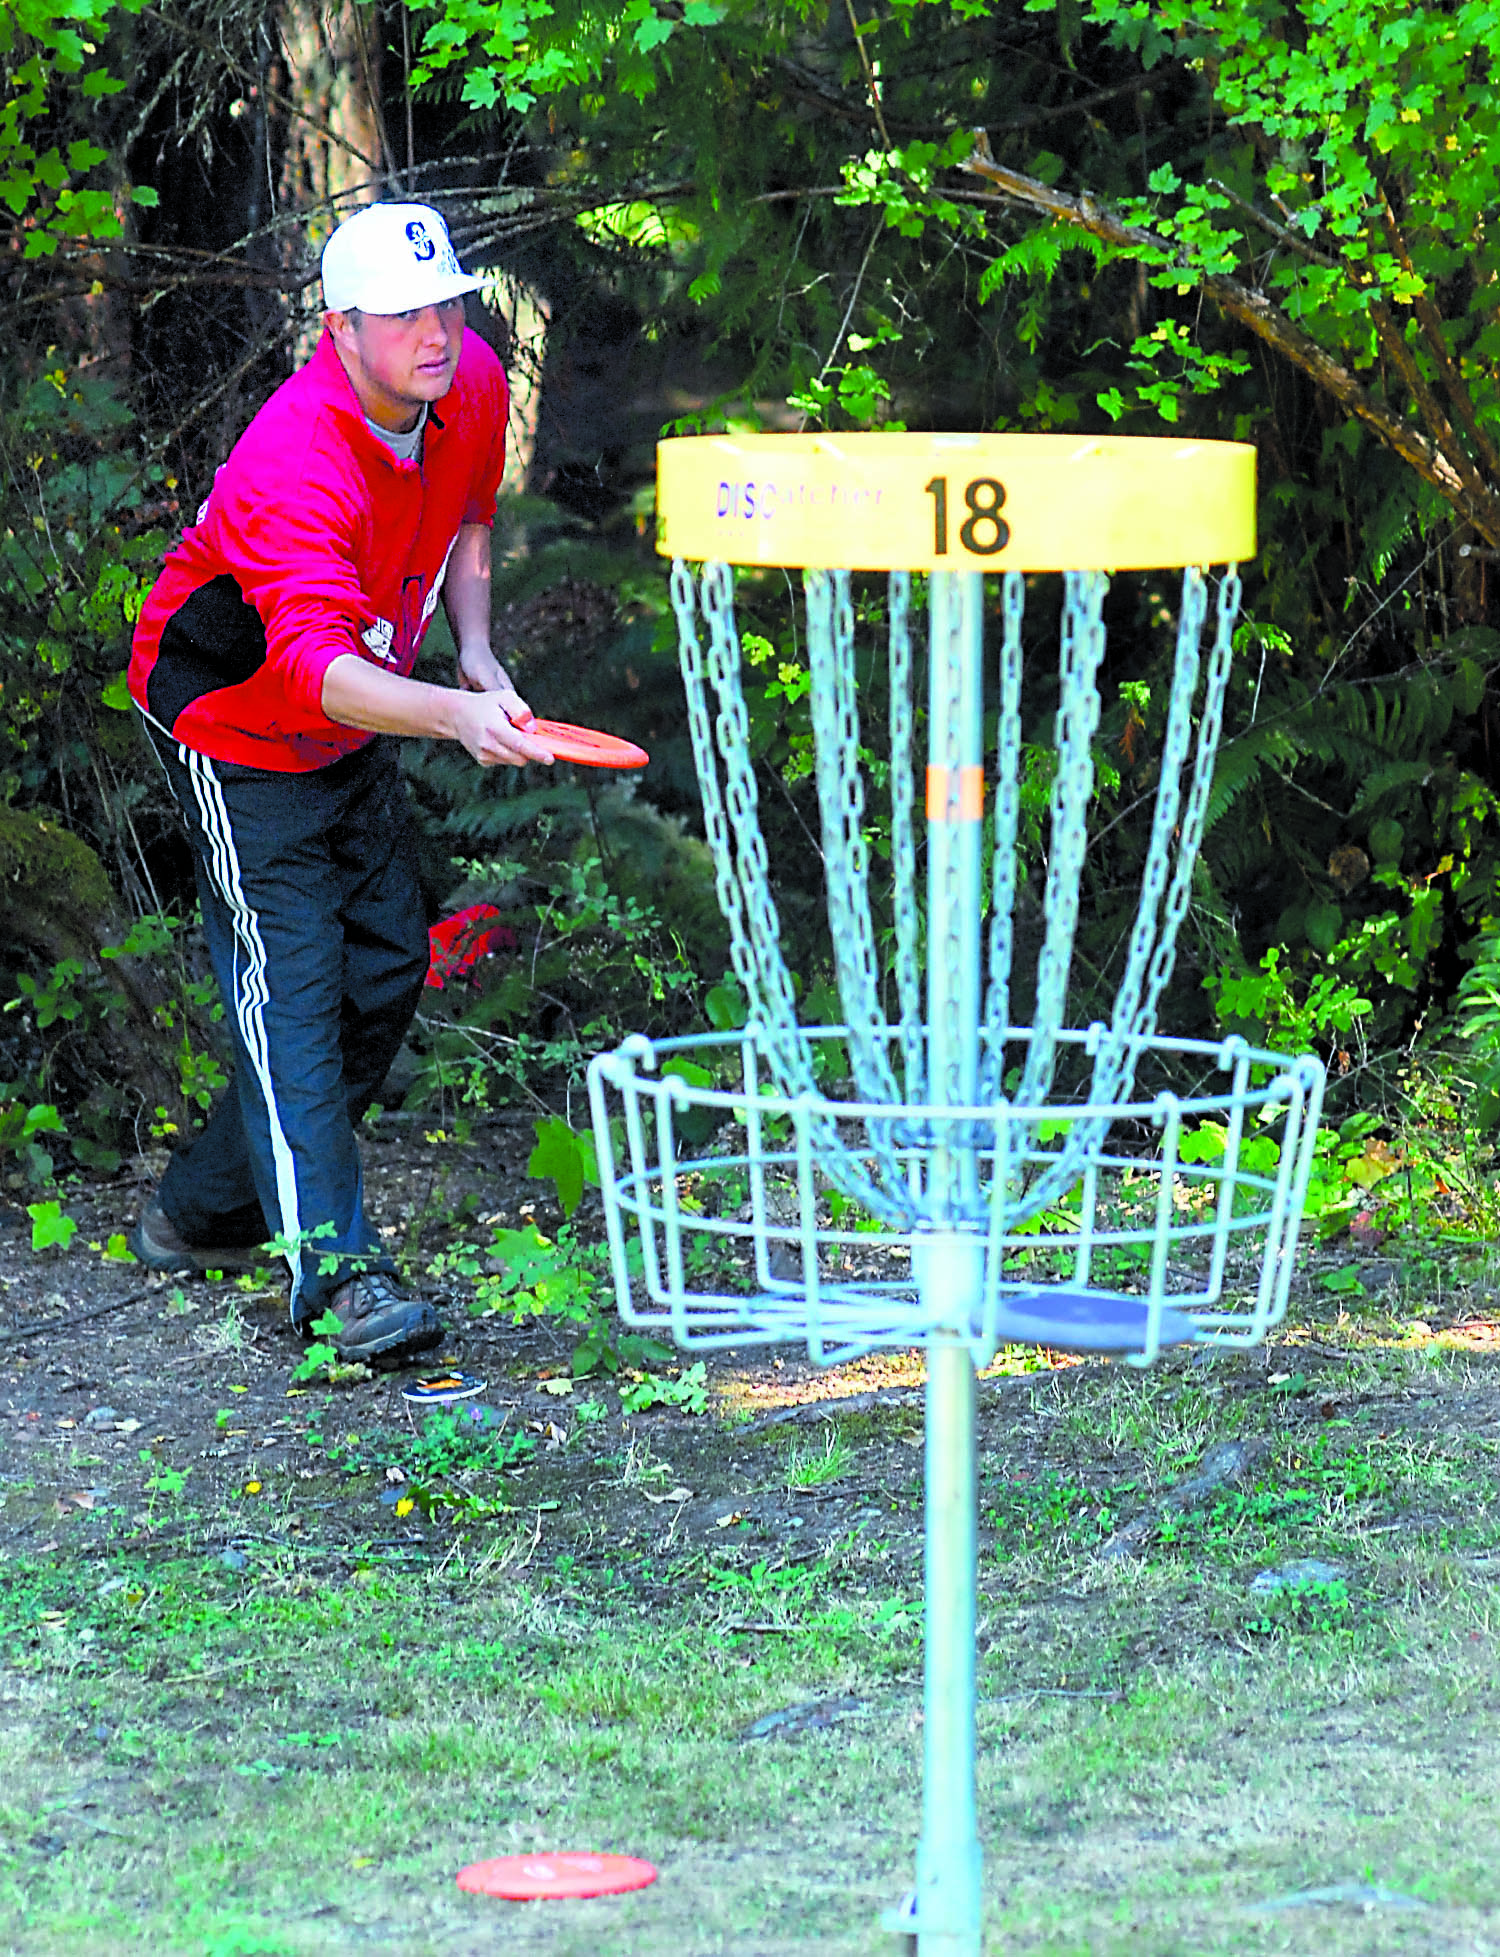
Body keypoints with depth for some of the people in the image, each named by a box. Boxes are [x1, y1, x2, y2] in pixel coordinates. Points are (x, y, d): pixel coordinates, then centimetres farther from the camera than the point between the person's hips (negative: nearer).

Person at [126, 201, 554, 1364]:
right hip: (234, 723, -8)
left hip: (357, 729, 8)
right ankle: (337, 1272, -15)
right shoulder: (296, 465, -36)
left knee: (388, 969, 10)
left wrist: (477, 652, -1)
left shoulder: (472, 384, -13)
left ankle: (205, 1214, 24)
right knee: (292, 983, -13)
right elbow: (315, 663, -49)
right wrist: (454, 713, -64)